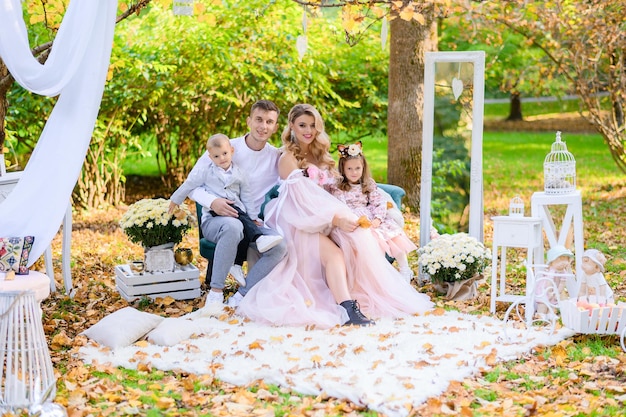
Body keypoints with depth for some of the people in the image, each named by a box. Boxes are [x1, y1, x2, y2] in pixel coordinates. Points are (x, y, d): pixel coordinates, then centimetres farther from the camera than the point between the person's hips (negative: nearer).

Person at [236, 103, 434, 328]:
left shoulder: (321, 155, 19)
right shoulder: (288, 158, -4)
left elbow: (333, 192, 20)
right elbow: (302, 201, -14)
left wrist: (347, 215, -1)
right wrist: (336, 219, -24)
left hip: (326, 221, 7)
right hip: (301, 224, -6)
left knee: (360, 239, -25)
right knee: (334, 254, -32)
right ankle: (347, 309, -45)